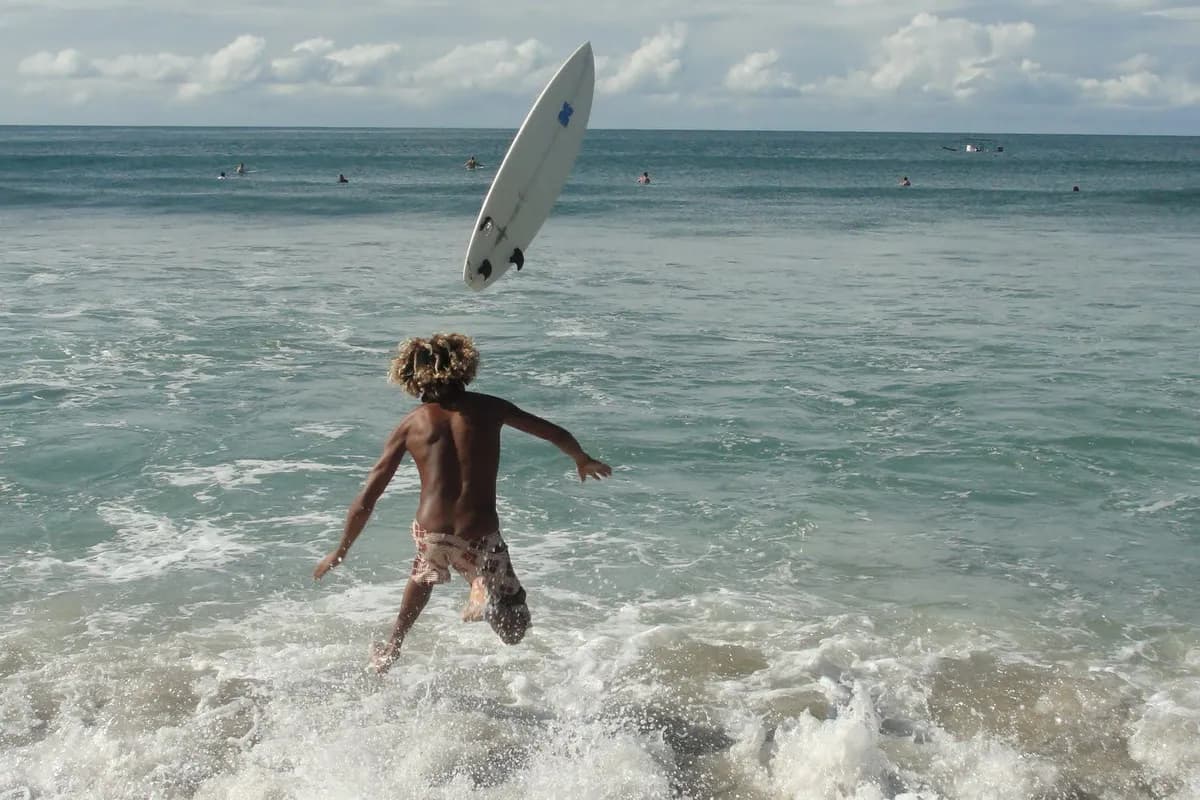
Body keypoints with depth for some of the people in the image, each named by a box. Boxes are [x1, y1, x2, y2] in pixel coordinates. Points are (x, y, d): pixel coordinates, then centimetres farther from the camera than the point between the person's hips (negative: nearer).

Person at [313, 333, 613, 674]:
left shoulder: (411, 425, 5)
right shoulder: (487, 408, 4)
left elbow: (367, 498, 4)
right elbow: (557, 434, 13)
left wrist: (340, 552, 15)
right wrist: (583, 460, 34)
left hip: (430, 533, 2)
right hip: (479, 538, -2)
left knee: (425, 573, 39)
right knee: (513, 630, 16)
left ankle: (391, 647, 40)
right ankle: (487, 595, -12)